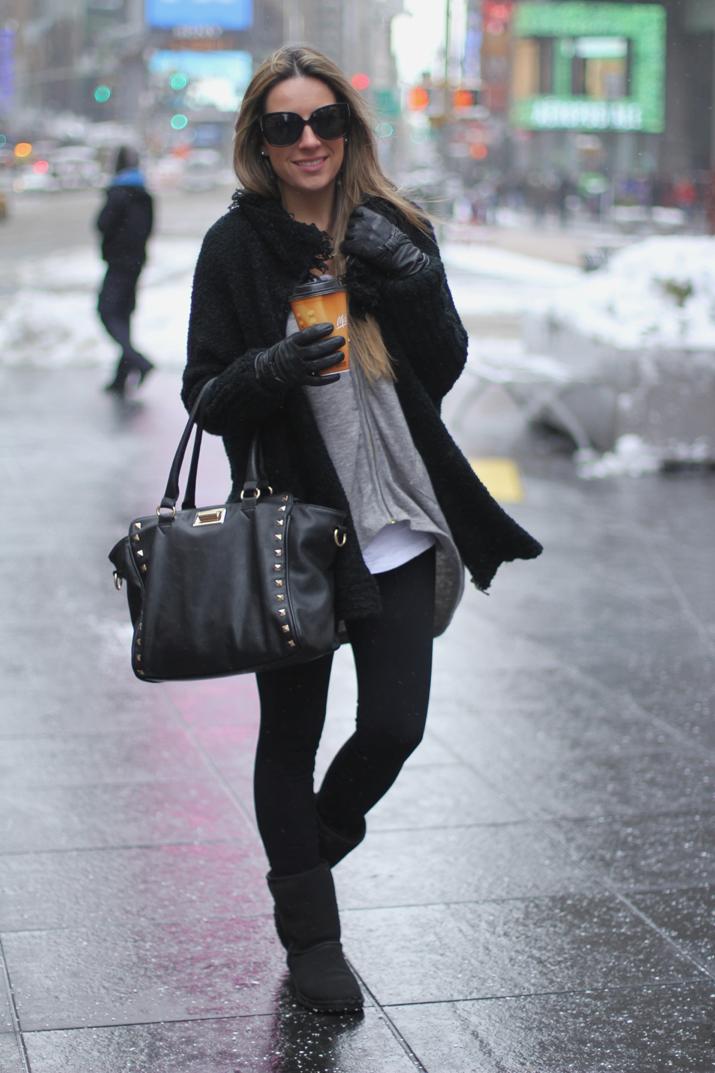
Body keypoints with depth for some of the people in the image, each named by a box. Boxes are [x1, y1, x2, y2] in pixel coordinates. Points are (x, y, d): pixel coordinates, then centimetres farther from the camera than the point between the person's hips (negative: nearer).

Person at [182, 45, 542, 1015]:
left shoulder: (394, 232, 5)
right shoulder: (237, 246, -4)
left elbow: (447, 366, 1)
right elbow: (207, 398, -4)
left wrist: (408, 280, -15)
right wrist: (274, 369, -24)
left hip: (396, 524, 2)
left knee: (396, 723, 0)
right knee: (291, 735, 8)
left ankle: (318, 837, 34)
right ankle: (310, 939, 25)